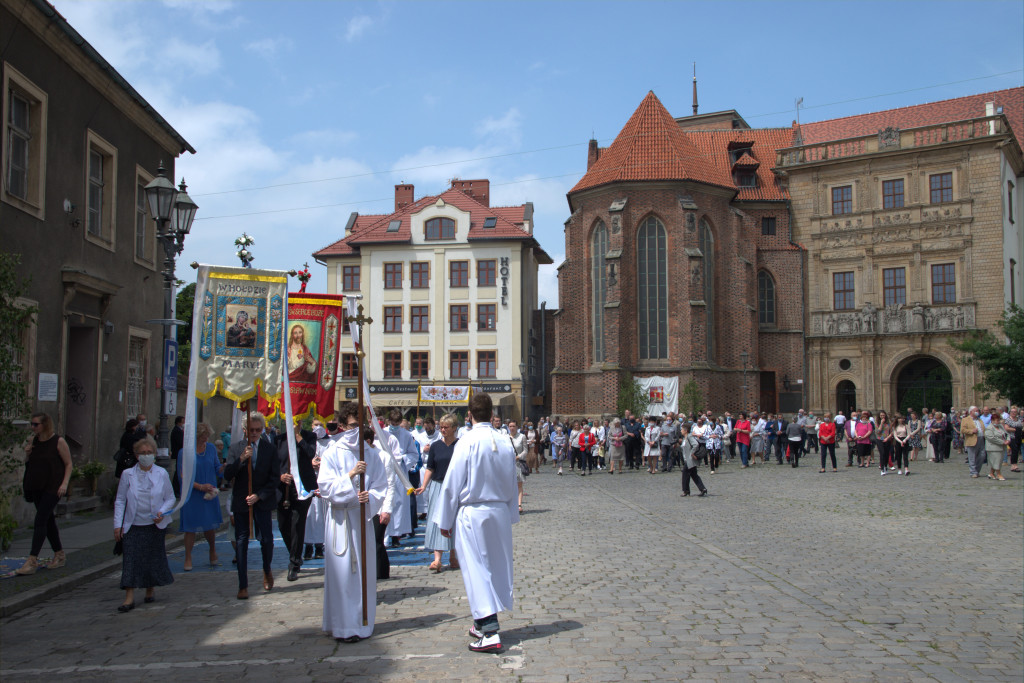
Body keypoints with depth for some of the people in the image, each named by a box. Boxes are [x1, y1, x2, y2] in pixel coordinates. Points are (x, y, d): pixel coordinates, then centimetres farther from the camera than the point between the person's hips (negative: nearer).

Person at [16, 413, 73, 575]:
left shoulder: (58, 441, -9)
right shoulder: (33, 441, 8)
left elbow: (68, 464, -5)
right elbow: (28, 464, 18)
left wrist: (65, 483, -16)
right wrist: (27, 454, -3)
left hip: (52, 487, -7)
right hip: (36, 487, 7)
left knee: (40, 520, -13)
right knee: (48, 520, 13)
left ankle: (32, 561, -14)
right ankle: (59, 555, 25)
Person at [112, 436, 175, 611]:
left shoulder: (161, 474, 2)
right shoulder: (128, 475, 1)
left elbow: (170, 498, 7)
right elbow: (120, 500, 4)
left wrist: (162, 512, -12)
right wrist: (117, 525, -2)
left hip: (155, 525, 1)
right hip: (133, 525, -1)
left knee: (154, 559, 8)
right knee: (131, 559, -8)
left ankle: (150, 591, 28)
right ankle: (129, 598, -7)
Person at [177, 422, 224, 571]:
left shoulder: (211, 448, 4)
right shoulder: (184, 452, -9)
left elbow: (217, 469, 8)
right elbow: (181, 475, -9)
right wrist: (200, 486, -17)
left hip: (210, 494, 3)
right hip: (191, 495, -3)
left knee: (210, 525, 10)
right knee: (190, 527, 1)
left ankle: (213, 551, 33)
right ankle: (188, 558, 15)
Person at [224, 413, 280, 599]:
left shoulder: (270, 448, 0)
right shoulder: (236, 448, 3)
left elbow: (275, 478, -1)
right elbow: (227, 475, -5)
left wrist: (259, 496, -10)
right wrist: (241, 459, -19)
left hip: (262, 501, -1)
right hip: (241, 501, 1)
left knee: (266, 539, -6)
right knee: (241, 542, 1)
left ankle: (267, 570, 25)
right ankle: (243, 586, 9)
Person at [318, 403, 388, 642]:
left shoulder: (372, 454, 7)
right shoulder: (332, 454, -1)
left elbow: (381, 486, 6)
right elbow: (325, 487, -7)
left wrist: (370, 497, -14)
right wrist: (350, 475, -17)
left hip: (364, 517, 3)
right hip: (341, 518, -3)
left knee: (365, 569, 5)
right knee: (342, 570, -4)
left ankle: (362, 621, 17)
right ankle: (343, 625, 4)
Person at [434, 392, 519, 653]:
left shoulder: (467, 442, -14)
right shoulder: (505, 443, 1)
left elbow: (452, 484, -11)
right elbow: (512, 483, 10)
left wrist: (445, 520, -3)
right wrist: (511, 513, 20)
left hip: (472, 513, -5)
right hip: (500, 512, 6)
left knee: (477, 570, -2)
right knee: (496, 568, 15)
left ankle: (490, 633, -6)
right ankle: (484, 624, 29)